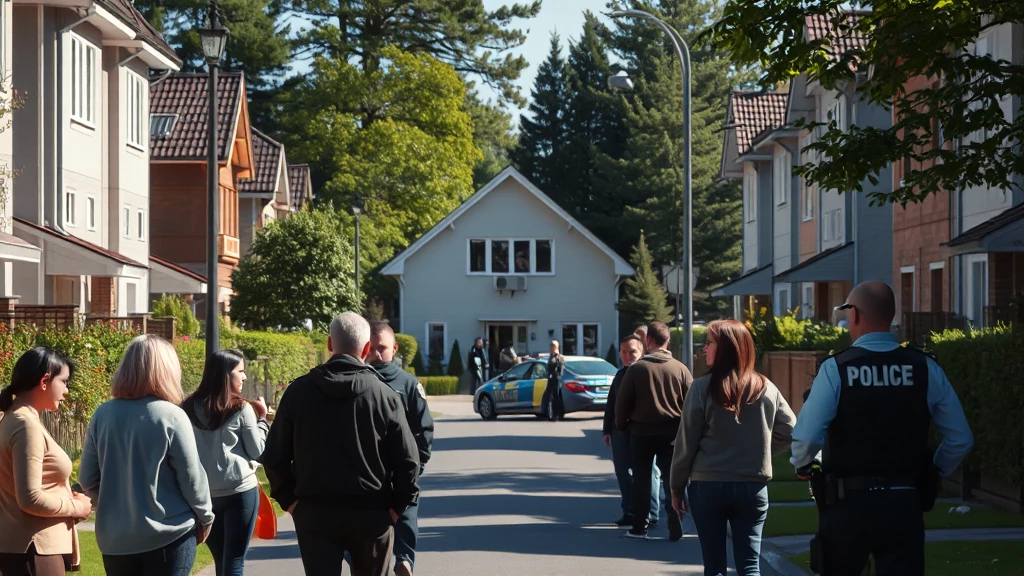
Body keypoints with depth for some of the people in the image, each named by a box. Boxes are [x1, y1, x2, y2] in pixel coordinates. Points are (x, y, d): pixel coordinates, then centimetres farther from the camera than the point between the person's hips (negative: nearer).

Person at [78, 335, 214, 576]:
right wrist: (205, 517, 9)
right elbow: (192, 477, -8)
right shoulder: (171, 417, -12)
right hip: (168, 536, -4)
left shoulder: (103, 414, -2)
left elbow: (88, 478, 3)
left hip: (114, 538, 4)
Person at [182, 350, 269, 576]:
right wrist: (262, 419, 8)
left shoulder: (189, 409, 4)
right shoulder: (242, 409, -8)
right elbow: (257, 451, -2)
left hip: (204, 493, 5)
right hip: (240, 492, -5)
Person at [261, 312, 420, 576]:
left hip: (314, 513, 0)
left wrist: (289, 499, 8)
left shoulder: (299, 392, -2)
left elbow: (275, 457, -1)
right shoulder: (385, 395, -6)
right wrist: (398, 505, 2)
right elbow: (407, 459, -8)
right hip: (371, 514, 0)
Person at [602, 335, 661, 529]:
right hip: (621, 431, 8)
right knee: (622, 471, 10)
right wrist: (608, 429, 18)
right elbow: (611, 404, 21)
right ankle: (629, 512, 19)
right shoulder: (620, 375, 16)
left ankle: (651, 515, -1)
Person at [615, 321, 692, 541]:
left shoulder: (636, 369, -8)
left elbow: (623, 402, -5)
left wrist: (621, 424, 11)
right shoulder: (680, 369, -4)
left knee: (641, 479, 10)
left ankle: (639, 526, 11)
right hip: (671, 432, 1)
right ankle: (675, 527, 0)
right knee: (671, 479, 7)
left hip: (642, 431, -1)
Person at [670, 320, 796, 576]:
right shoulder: (766, 388, 2)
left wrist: (677, 488, 5)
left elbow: (686, 442, -5)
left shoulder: (702, 388, -8)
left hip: (707, 485, -2)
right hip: (753, 486, 2)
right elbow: (789, 431, 6)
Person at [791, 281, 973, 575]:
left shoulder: (836, 369, -9)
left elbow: (807, 437, -17)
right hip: (904, 506, 2)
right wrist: (934, 471, 22)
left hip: (848, 504, -2)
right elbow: (961, 439, 4)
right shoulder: (926, 369, 0)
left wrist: (802, 465, 4)